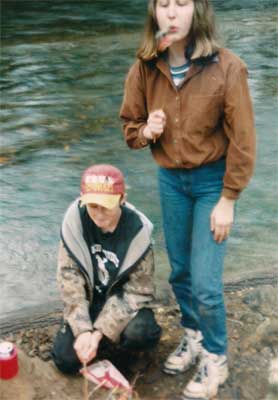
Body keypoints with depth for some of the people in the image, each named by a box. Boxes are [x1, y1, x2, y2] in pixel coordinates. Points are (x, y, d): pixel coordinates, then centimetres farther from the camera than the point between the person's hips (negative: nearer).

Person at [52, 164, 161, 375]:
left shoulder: (137, 230, -22)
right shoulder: (75, 219, -18)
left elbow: (137, 290, -18)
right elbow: (69, 277, -15)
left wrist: (100, 331, -26)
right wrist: (83, 329, -25)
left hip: (126, 302, -2)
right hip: (89, 301, 2)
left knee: (141, 335, -32)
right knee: (66, 359, -14)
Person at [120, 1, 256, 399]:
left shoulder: (226, 68, -20)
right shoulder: (144, 68, -8)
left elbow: (242, 141, -14)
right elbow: (130, 123, 6)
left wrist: (228, 200, -13)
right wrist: (146, 131, -18)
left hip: (212, 180, -4)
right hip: (170, 178, 4)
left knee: (205, 281, -3)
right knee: (180, 271, 17)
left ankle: (215, 359, 22)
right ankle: (192, 335, 43)